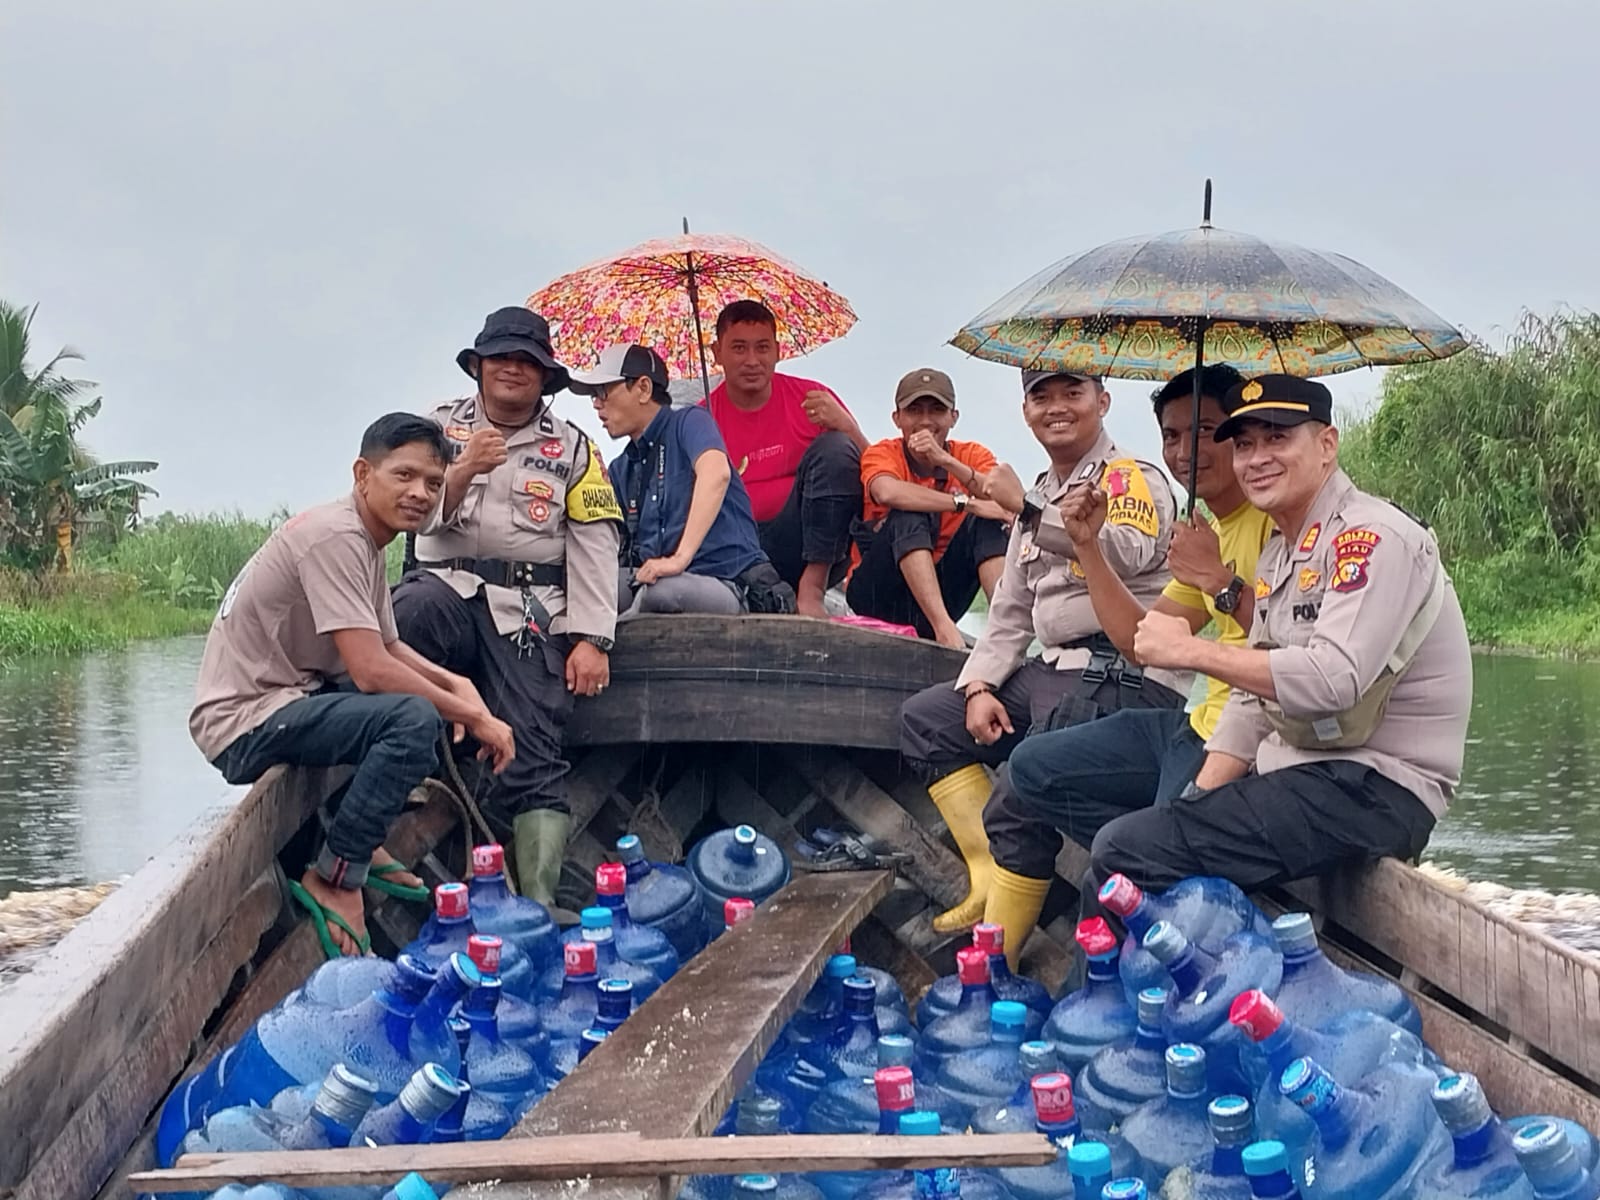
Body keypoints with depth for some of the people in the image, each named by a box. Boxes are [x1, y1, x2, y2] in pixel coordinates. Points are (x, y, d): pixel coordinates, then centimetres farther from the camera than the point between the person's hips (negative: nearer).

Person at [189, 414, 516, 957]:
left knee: (432, 694, 19)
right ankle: (333, 880, -14)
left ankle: (363, 844, 17)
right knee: (415, 719, -28)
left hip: (286, 697, 11)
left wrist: (456, 685, 0)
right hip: (245, 724, -11)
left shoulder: (365, 540, 11)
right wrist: (475, 717, -17)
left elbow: (388, 647, 19)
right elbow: (371, 669, -26)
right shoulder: (334, 537, -19)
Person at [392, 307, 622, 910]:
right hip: (448, 583, 0)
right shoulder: (442, 425, 14)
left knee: (533, 758, -10)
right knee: (411, 611, -37)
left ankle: (539, 904, -12)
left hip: (530, 609, 0)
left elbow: (594, 545, 6)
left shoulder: (571, 446, 13)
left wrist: (591, 639, -4)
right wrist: (462, 472, -16)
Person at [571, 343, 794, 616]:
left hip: (729, 586, -5)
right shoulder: (620, 469, 20)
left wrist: (680, 558, -33)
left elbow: (716, 473, -24)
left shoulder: (689, 422, -2)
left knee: (663, 590, -37)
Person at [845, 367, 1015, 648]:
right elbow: (888, 493, -32)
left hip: (939, 593, 3)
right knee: (909, 514, -26)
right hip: (876, 592, -3)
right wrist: (966, 503, -33)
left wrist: (946, 461, -27)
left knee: (988, 521, -16)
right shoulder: (882, 453, -6)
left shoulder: (973, 455, 3)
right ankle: (943, 626, -39)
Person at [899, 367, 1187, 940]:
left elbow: (1128, 552, -30)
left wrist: (1030, 512, -41)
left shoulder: (1132, 479, -7)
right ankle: (992, 878, 1)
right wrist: (979, 687, 5)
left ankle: (998, 954, -6)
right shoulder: (1042, 497, 21)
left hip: (1125, 675, -10)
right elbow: (1011, 612, 20)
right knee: (924, 717, 8)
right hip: (1056, 670, 10)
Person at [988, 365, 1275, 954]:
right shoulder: (1210, 530, 16)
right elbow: (1140, 641, 16)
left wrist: (1222, 582, -26)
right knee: (1033, 769, 14)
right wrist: (1087, 546, 11)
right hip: (1200, 726, 11)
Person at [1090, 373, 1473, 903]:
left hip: (1374, 789, -10)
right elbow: (1253, 699, 18)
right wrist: (1196, 804, 5)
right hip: (1293, 775, 10)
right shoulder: (1277, 555, 17)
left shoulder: (1373, 539, -13)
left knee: (1125, 851, -21)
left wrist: (1193, 650, -19)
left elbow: (1334, 680, -27)